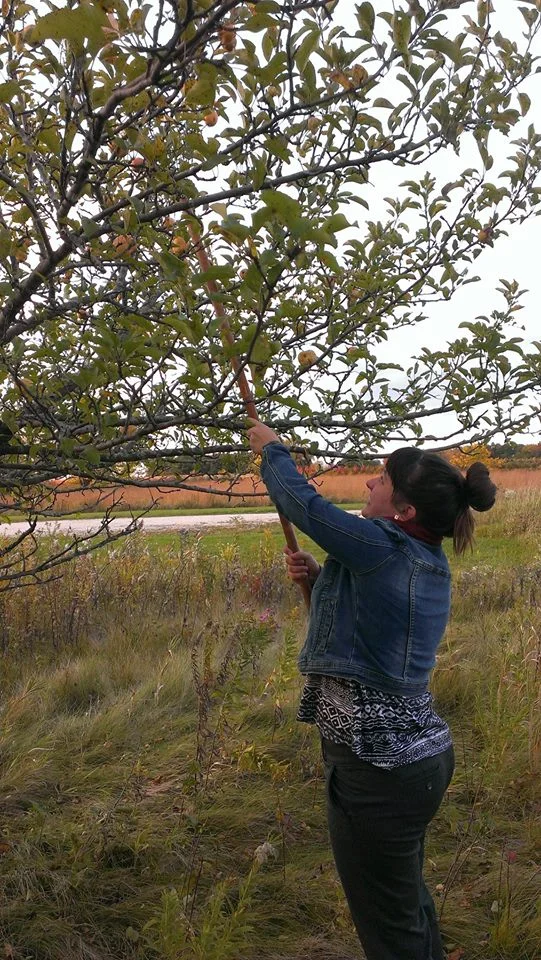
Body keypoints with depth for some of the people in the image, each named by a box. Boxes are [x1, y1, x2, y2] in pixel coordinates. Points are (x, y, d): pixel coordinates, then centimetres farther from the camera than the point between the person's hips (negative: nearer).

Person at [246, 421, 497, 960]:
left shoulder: (381, 547, -22)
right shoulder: (431, 564, 5)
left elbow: (300, 501, -13)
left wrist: (271, 449, 5)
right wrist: (319, 577, 6)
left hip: (377, 770, -9)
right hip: (423, 754, 9)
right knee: (408, 901, 29)